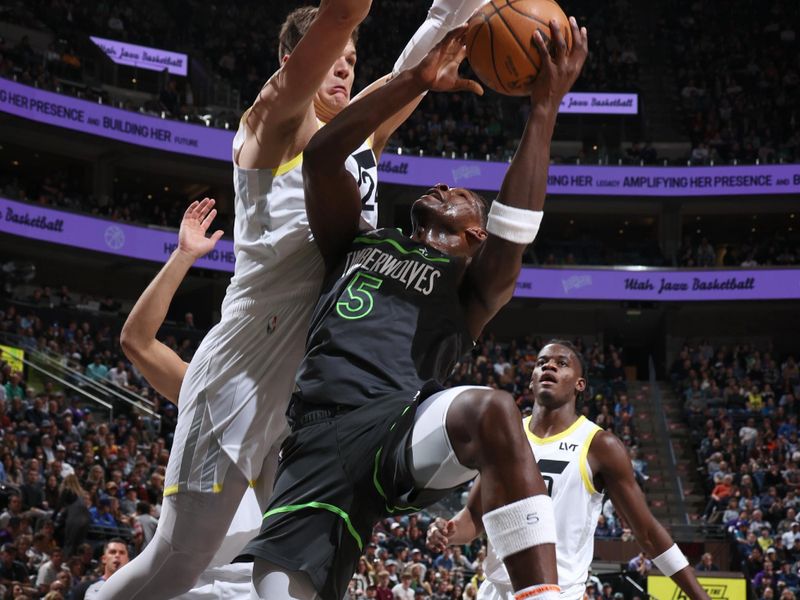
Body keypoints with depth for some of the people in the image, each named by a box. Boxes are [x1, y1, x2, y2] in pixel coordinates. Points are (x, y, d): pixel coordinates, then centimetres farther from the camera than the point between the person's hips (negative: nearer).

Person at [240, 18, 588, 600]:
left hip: (402, 422, -2)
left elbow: (514, 230, -1)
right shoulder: (356, 243, 29)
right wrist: (417, 81, 10)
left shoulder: (476, 285, 21)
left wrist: (545, 109, -3)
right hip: (319, 442, 3)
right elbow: (321, 155, 14)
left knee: (492, 410, -37)